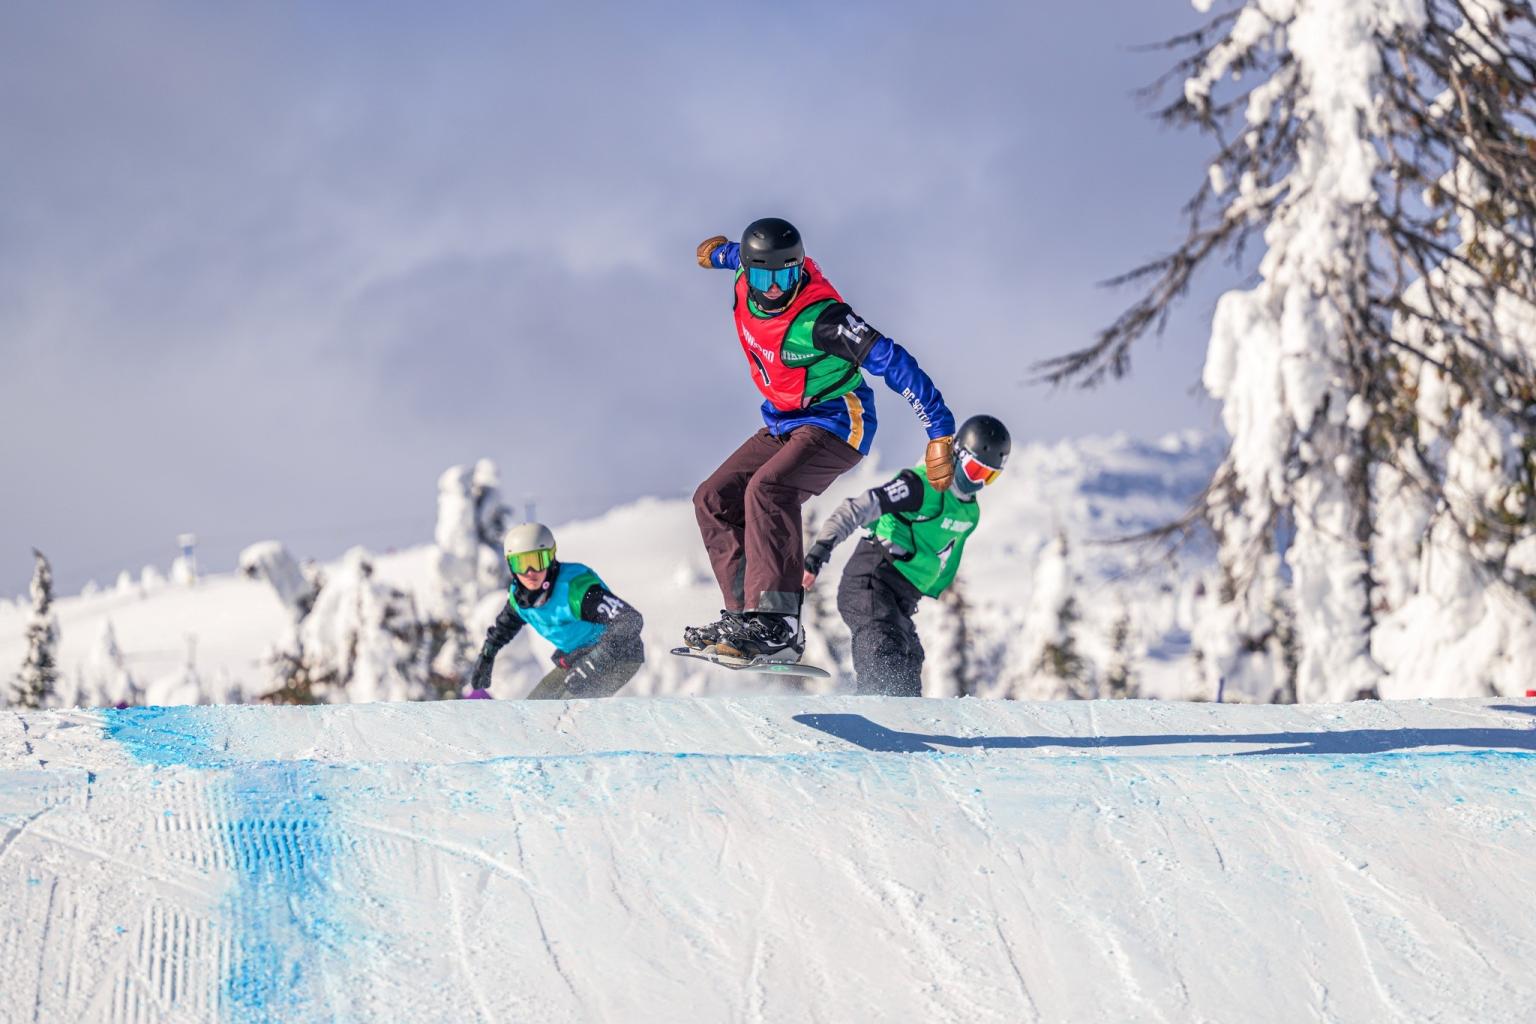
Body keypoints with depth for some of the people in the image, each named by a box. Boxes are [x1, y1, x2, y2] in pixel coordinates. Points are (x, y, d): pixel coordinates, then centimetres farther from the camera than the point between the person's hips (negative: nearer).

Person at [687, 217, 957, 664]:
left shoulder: (819, 319, -30)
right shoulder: (747, 284, -8)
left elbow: (892, 362, -30)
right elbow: (742, 257, 19)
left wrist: (940, 433, -34)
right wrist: (720, 252, 44)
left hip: (836, 424, -9)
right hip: (784, 425, 9)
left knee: (767, 489, -32)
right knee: (715, 499, 2)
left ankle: (778, 626, -40)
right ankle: (745, 612, -3)